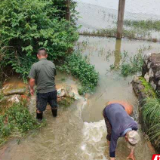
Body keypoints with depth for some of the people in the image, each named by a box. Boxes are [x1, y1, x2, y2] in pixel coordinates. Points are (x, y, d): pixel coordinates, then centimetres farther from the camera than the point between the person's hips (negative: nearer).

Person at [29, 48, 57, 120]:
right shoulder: (52, 64, -6)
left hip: (42, 91, -3)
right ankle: (55, 114, 53)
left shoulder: (35, 65, -17)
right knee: (54, 105, 29)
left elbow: (32, 80, -17)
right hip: (52, 90, 3)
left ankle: (39, 118, 45)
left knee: (40, 108, 23)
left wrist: (31, 89, 0)